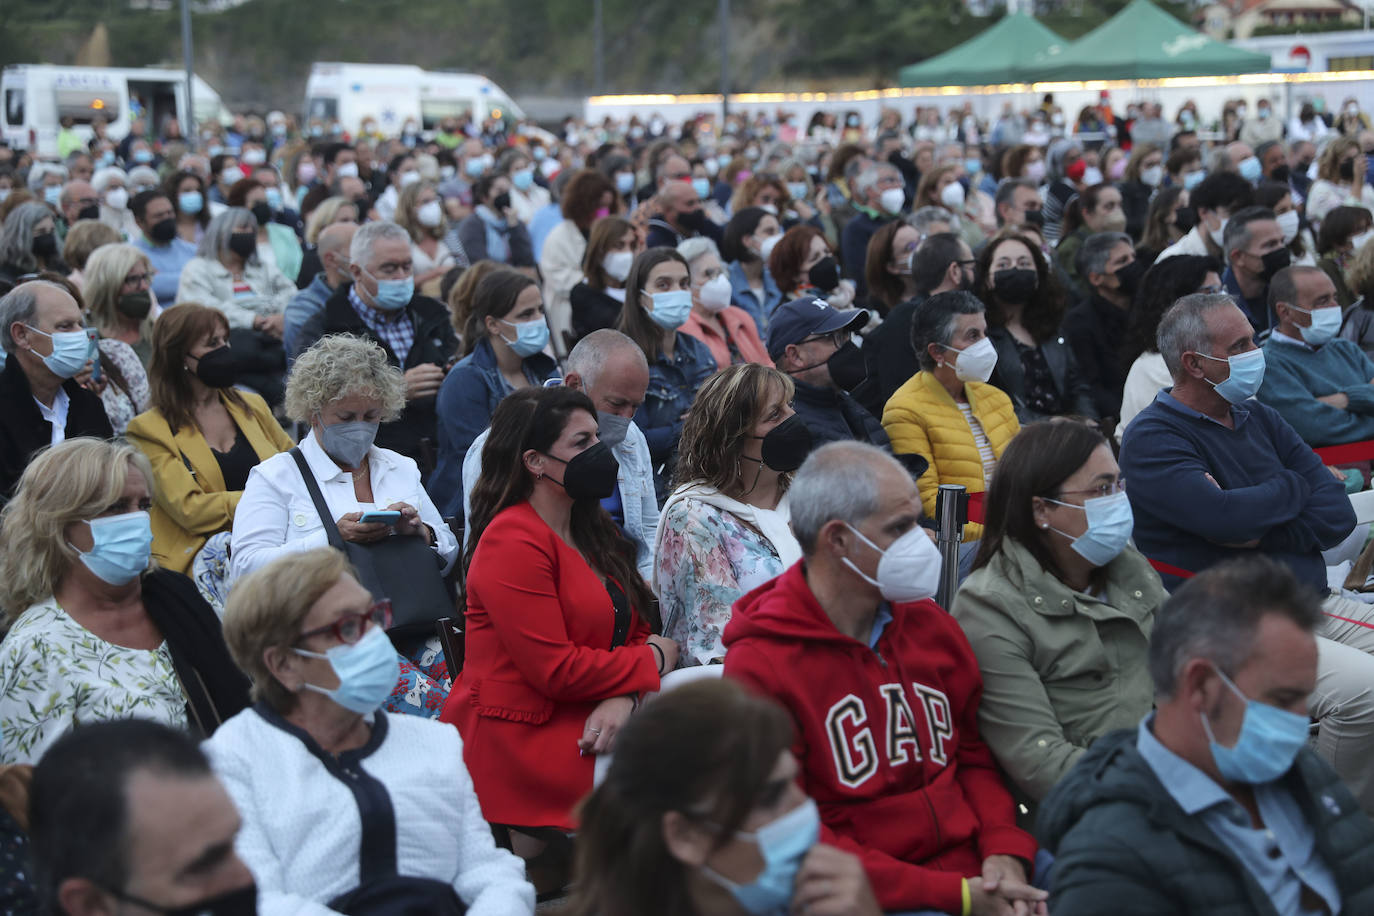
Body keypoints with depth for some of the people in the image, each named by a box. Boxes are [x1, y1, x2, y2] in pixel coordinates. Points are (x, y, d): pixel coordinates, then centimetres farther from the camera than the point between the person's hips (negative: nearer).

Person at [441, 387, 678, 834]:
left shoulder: (594, 529, 16)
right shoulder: (513, 541, -12)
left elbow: (637, 634, 13)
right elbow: (556, 670, -18)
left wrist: (623, 699, -10)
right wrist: (653, 660, -5)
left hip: (585, 728, 8)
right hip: (519, 743, -8)